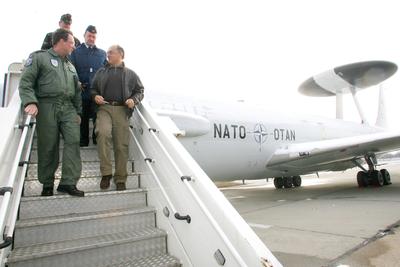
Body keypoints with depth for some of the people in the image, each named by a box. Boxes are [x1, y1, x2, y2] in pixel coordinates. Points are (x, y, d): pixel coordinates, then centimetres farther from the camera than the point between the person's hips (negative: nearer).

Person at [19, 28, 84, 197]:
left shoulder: (71, 65, 25)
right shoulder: (39, 57, 7)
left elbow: (77, 91, 25)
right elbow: (26, 82, -3)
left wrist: (78, 111, 18)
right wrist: (30, 102, -17)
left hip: (68, 108, 5)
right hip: (47, 107, -4)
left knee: (73, 141, -12)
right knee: (48, 147, -2)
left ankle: (68, 182, -10)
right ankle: (47, 184, 12)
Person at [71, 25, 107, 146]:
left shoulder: (102, 53, 16)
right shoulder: (76, 51, 11)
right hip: (82, 91, -1)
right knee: (83, 118, 7)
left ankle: (97, 140, 11)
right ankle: (83, 142, 17)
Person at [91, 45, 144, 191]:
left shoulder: (130, 74, 18)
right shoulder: (101, 72, 23)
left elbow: (140, 90, 18)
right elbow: (93, 88, 26)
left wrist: (134, 100, -2)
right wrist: (95, 96, 3)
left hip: (122, 110, 0)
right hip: (104, 108, 1)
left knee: (121, 145, -4)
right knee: (103, 133, -29)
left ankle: (120, 179, 6)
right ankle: (106, 173, -19)